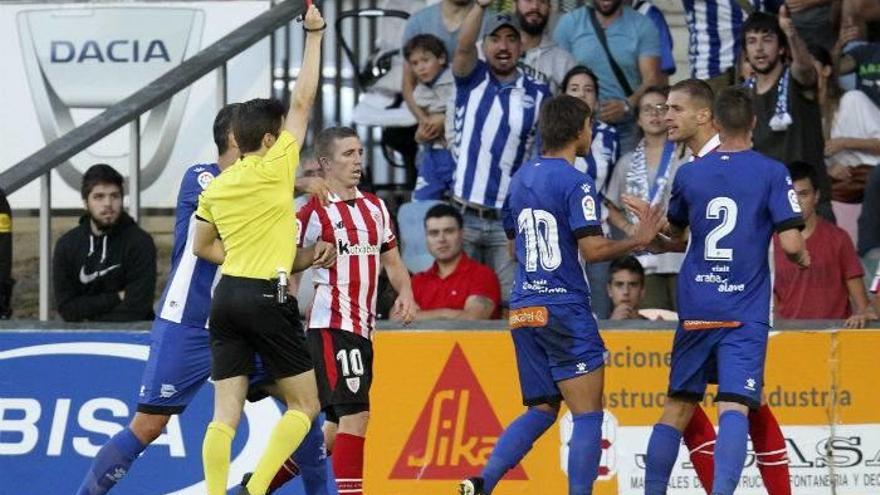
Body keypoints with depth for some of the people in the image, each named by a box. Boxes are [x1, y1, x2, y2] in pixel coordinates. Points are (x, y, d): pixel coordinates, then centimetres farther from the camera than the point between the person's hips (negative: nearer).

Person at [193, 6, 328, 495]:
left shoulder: (216, 186, 11)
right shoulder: (274, 168, -5)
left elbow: (202, 246, 23)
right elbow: (302, 101, -1)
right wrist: (314, 35, 6)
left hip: (226, 295, 6)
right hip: (266, 297, -6)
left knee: (225, 413, 1)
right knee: (304, 405, 2)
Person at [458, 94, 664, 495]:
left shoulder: (521, 178, 14)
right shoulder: (575, 183, -11)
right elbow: (592, 249, -18)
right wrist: (637, 240, -3)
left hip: (523, 310, 8)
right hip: (565, 309, -8)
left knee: (541, 410, 15)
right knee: (588, 414, -3)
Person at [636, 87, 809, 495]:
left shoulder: (689, 174, 6)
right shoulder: (772, 174, -4)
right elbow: (790, 243, -10)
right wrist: (804, 259, 12)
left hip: (695, 307, 3)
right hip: (745, 313, -3)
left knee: (677, 408, 14)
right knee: (734, 409, -12)